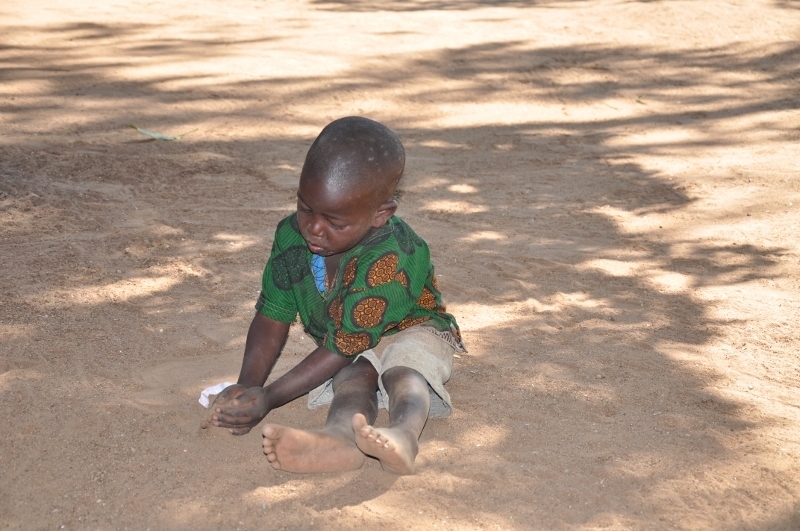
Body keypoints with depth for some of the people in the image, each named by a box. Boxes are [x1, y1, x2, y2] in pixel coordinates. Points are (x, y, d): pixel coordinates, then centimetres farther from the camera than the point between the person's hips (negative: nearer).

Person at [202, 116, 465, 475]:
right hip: (351, 353, 4)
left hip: (410, 330, -3)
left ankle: (404, 433, -66)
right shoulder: (291, 235, -13)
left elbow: (346, 344, -29)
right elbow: (272, 317, -6)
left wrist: (268, 398, -29)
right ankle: (342, 439, -61)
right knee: (356, 378, -30)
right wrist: (247, 386, -21)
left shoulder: (390, 260, -32)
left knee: (404, 372, -36)